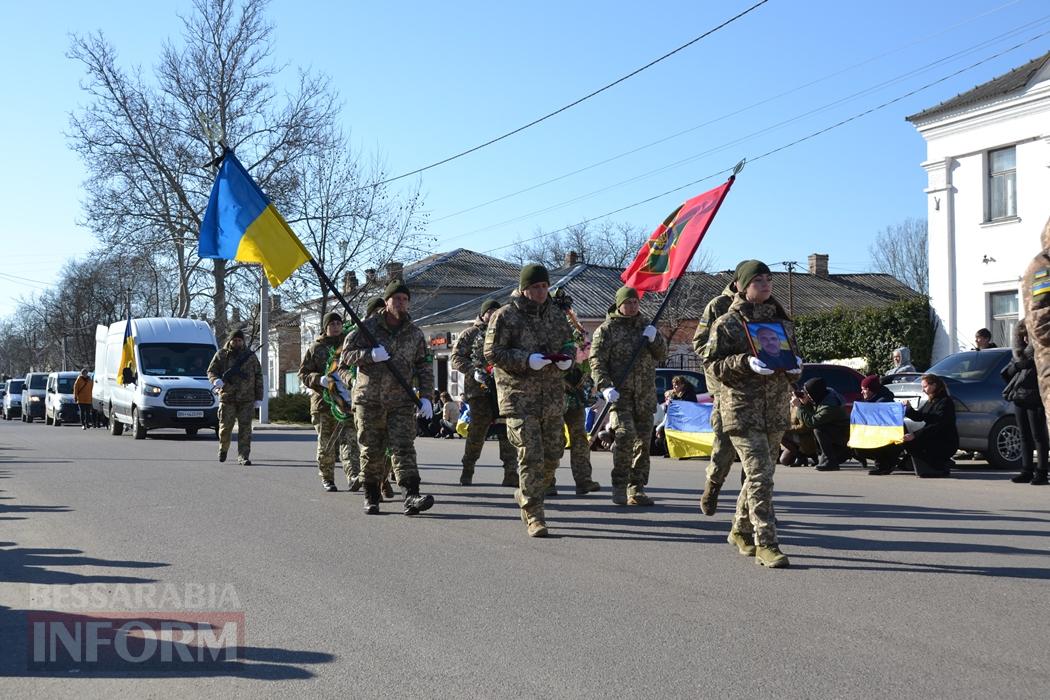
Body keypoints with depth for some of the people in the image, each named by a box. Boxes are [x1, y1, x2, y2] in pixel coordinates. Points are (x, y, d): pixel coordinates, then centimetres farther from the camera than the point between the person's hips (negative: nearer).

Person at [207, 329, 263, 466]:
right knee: (225, 426, -1)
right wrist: (215, 380, -17)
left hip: (246, 399, 1)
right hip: (227, 398, -1)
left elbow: (258, 377, 11)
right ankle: (223, 448, 27)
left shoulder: (250, 356, 9)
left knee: (245, 428, -6)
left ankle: (243, 456, -4)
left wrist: (259, 398, 6)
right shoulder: (221, 355, 6)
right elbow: (211, 371, 8)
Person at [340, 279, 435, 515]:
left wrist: (425, 397, -1)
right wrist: (370, 355, -21)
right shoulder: (368, 326, 0)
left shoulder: (415, 334, 7)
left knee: (404, 448, -11)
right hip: (369, 400, -1)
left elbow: (424, 368, 10)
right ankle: (371, 498, 17)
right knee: (371, 451, 5)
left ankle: (411, 497, -21)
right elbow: (346, 354, -3)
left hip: (401, 401, 1)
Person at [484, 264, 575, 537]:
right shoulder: (505, 316, -5)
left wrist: (567, 358, -1)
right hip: (519, 397, -6)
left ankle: (526, 494, 36)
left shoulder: (556, 315, 13)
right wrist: (527, 360, -20)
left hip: (553, 397, 6)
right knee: (531, 456, -11)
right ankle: (533, 515, -6)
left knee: (553, 454, 11)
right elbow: (492, 352, -9)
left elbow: (569, 343, 23)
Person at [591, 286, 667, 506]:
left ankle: (636, 488, 12)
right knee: (625, 435, -19)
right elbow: (597, 360, -5)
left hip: (645, 395, 5)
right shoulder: (607, 329, 2)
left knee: (643, 442, 5)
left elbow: (662, 355, 14)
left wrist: (654, 339, -7)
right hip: (619, 393, -5)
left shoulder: (646, 326, 16)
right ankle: (619, 486, -10)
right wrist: (605, 386, -18)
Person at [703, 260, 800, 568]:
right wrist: (746, 362, -21)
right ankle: (766, 544, -13)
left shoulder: (781, 320, 14)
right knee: (760, 475, -13)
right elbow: (711, 364, -6)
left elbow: (791, 355, 23)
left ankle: (741, 531, 32)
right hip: (742, 410, -6)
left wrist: (795, 366, -1)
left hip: (776, 412, 6)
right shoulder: (727, 323, -3)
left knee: (760, 473, 15)